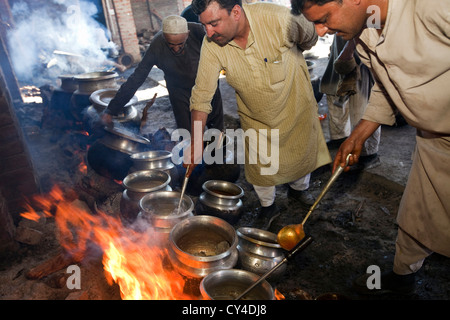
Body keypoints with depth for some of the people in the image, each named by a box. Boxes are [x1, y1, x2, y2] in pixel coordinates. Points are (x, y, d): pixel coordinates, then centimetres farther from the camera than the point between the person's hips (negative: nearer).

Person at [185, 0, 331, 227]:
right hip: (255, 119, 1)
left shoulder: (278, 19, -31)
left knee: (304, 154, 18)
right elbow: (202, 94, -18)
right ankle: (268, 207, 37)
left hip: (296, 106, 0)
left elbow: (309, 39, -9)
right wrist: (195, 142, -22)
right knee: (259, 167, 7)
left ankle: (299, 188, 51)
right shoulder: (212, 45, -23)